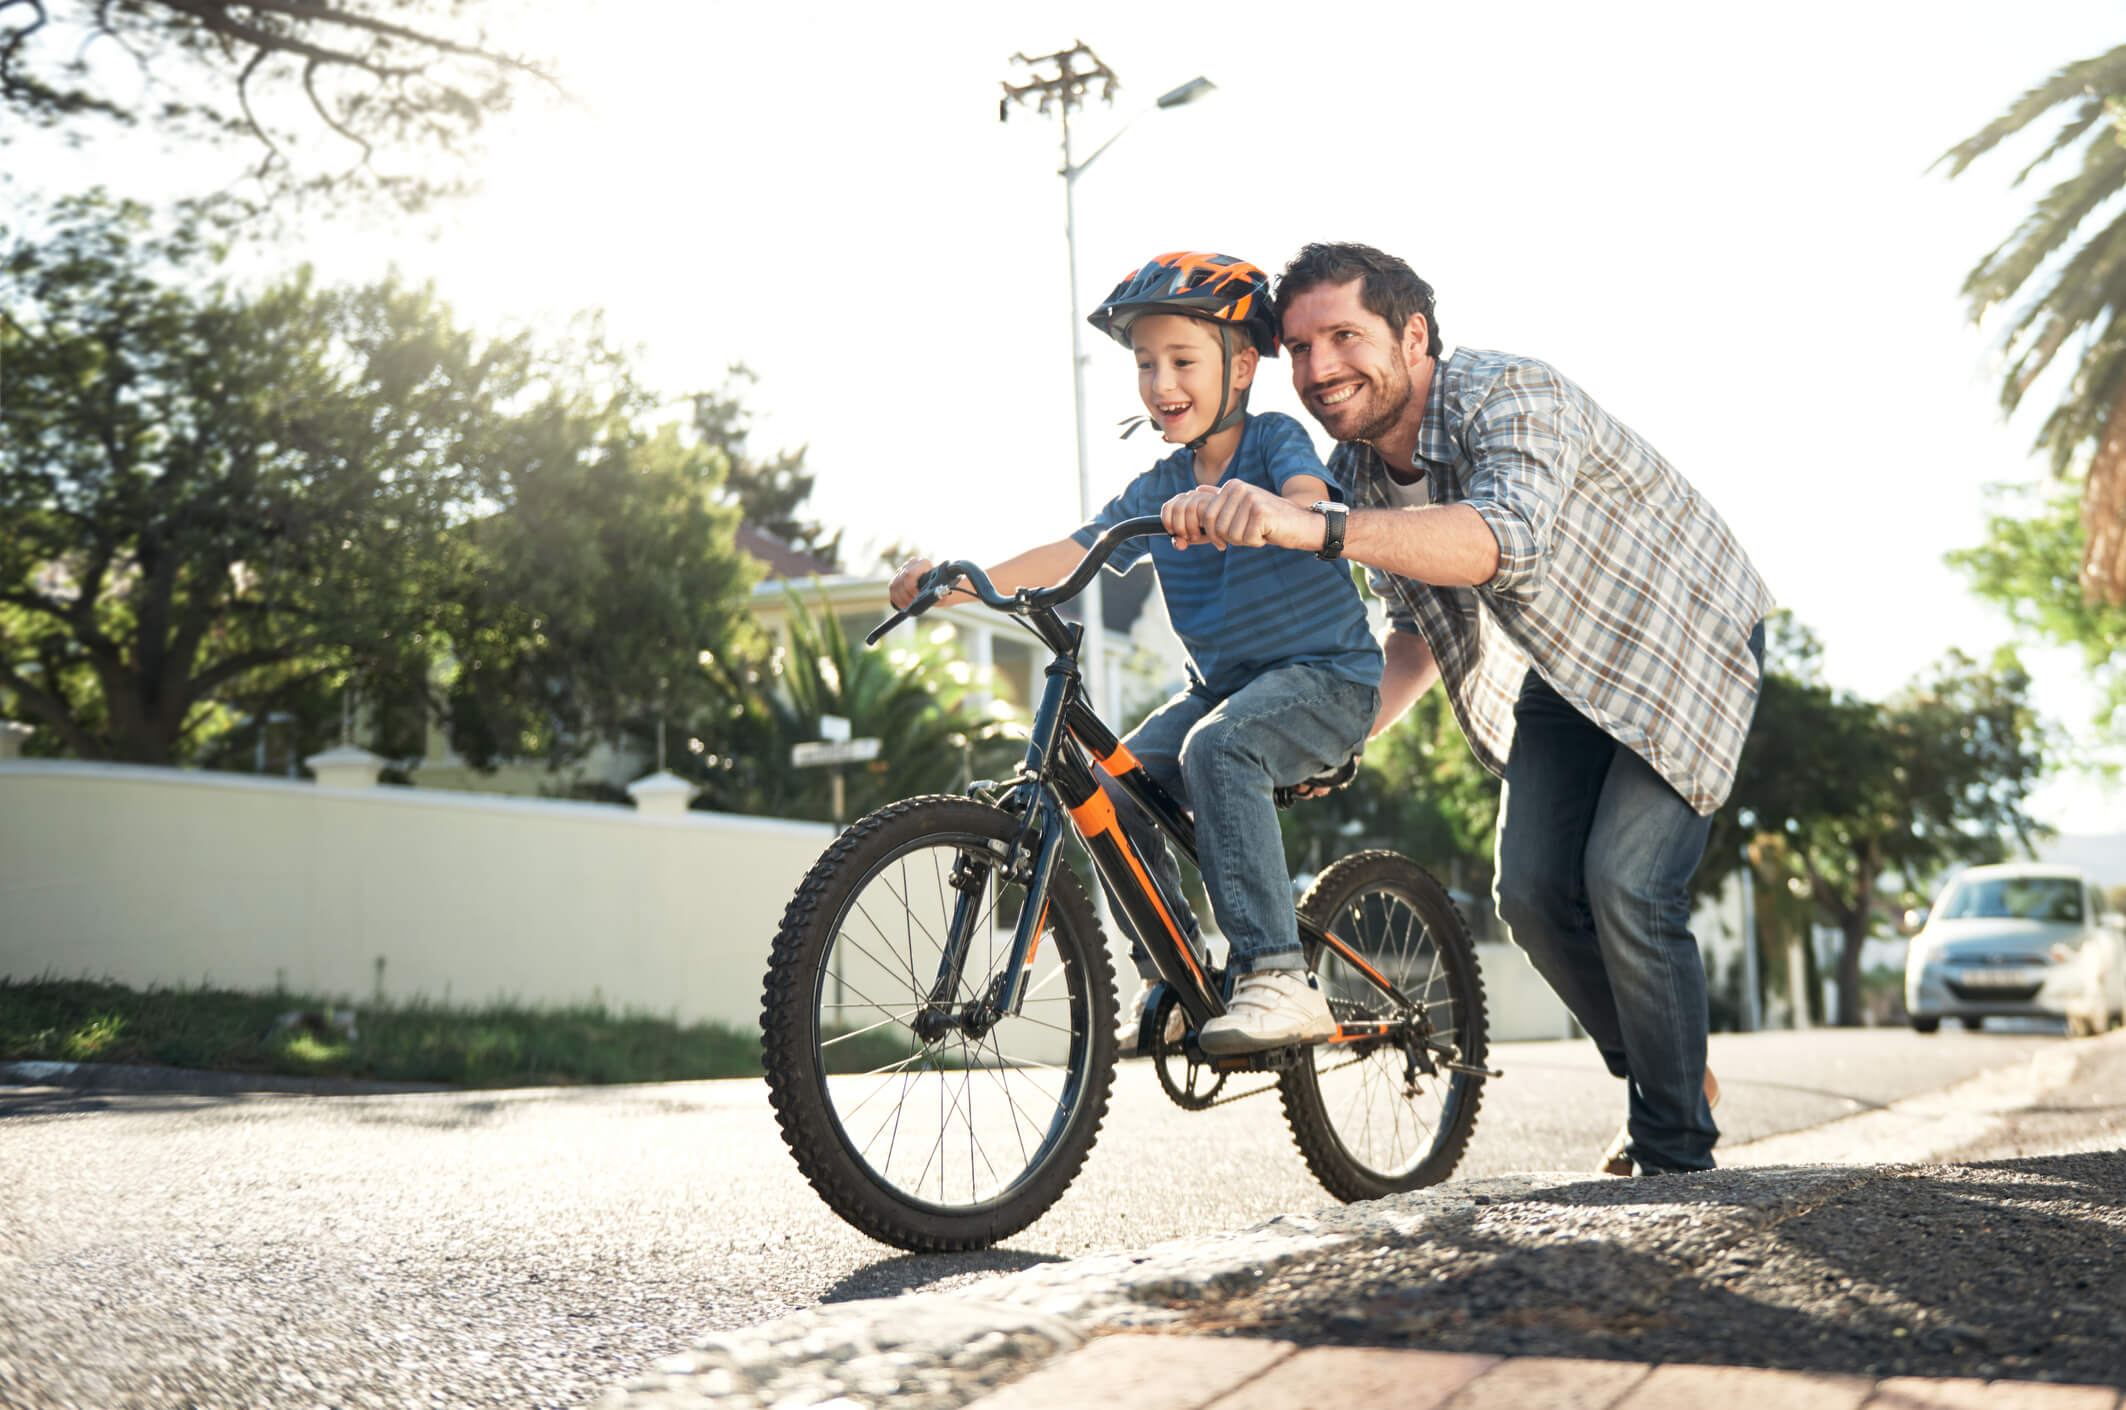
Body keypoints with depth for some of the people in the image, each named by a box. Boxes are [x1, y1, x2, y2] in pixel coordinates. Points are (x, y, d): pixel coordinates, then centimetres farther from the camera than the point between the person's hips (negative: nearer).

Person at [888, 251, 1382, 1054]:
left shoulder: (1276, 440, -7)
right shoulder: (1155, 491, 8)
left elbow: (1311, 501, -30)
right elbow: (1071, 552, -3)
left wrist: (1264, 510, -55)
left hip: (1324, 674, -6)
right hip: (1222, 684, 6)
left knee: (1216, 747, -35)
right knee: (1114, 787, -16)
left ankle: (1277, 978, -33)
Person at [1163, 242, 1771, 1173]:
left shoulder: (1510, 398, -31)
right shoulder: (1356, 469, -7)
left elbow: (1506, 538, -53)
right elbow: (1418, 629, 7)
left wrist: (1313, 530, -65)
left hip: (1683, 644, -7)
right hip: (1560, 672, 7)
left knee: (1624, 884, -19)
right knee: (1532, 890, -4)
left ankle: (1675, 1146, 0)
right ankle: (1660, 1070, 21)